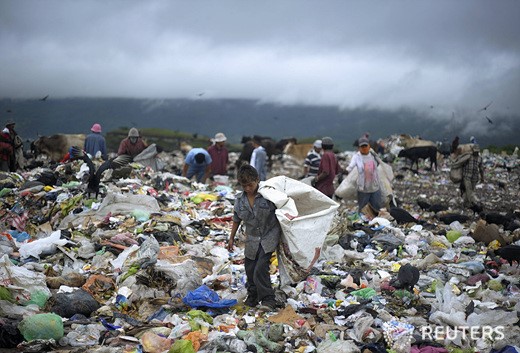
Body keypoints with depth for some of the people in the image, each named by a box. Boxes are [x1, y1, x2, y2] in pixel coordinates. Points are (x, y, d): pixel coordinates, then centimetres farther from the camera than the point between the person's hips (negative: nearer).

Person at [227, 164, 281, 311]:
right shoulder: (240, 199, 1)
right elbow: (236, 220, 15)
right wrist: (231, 238, 21)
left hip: (269, 237, -5)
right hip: (252, 239, 5)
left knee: (260, 270, -17)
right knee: (250, 270, 12)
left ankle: (268, 300, -7)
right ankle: (252, 298, 31)